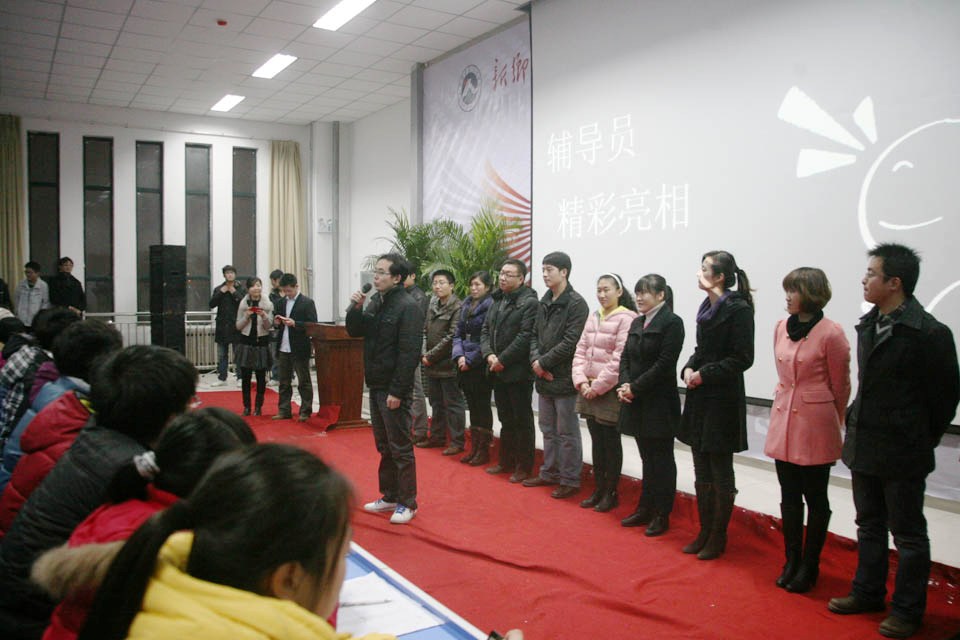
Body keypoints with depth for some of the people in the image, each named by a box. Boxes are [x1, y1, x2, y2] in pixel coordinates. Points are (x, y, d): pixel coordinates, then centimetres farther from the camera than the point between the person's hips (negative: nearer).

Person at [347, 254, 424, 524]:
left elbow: (409, 354, -20)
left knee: (400, 448, 1)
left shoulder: (408, 307, -16)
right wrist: (356, 308, -3)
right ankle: (389, 496, 30)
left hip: (394, 390, -8)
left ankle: (407, 503, 12)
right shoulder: (375, 301, 9)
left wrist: (397, 391, -21)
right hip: (375, 385, 8)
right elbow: (354, 331, 15)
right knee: (384, 446, 17)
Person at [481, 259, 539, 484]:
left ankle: (524, 466, 14)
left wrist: (502, 360, -17)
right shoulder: (497, 301, 14)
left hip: (518, 372, -7)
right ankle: (506, 461, 29)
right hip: (497, 372, 8)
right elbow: (486, 331, 13)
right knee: (506, 420, 17)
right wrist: (489, 355, -5)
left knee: (522, 421, 3)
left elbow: (525, 336, -19)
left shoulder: (530, 302, -11)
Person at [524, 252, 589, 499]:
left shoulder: (576, 304, -12)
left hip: (564, 378, -8)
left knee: (567, 433, 2)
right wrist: (535, 360, -4)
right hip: (544, 377, 8)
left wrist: (543, 362, -14)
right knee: (548, 430, 17)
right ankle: (549, 473, 29)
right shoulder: (544, 302, 12)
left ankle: (570, 480, 13)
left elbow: (570, 342, -18)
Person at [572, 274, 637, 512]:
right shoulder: (593, 317, 10)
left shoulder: (626, 319, -11)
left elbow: (619, 359, -16)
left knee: (611, 441, 4)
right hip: (589, 390, 6)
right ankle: (599, 488, 25)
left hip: (610, 391, -6)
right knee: (596, 440, 14)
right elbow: (580, 350, 10)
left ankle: (611, 492, 17)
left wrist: (597, 387, -14)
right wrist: (581, 382, -2)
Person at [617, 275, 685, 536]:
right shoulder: (637, 323, 12)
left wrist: (635, 388, -16)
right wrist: (624, 384, -7)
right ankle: (645, 509, 26)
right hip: (637, 402, 7)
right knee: (647, 459, 16)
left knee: (661, 460, 5)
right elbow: (626, 358, 11)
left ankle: (662, 515, 15)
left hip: (660, 403, -7)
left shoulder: (671, 322, -11)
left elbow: (664, 364, -17)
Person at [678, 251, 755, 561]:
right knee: (702, 471, 14)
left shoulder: (738, 309, -13)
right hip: (700, 398, 8)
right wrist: (689, 369, 0)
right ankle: (704, 531, 26)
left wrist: (704, 374, -16)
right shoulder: (707, 308, 11)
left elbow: (742, 358, -16)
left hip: (724, 400, -8)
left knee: (721, 473, 5)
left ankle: (718, 537, 19)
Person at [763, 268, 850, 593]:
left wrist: (835, 423, 7)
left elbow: (840, 386, -3)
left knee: (815, 497, 8)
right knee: (789, 495, 13)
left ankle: (809, 566, 21)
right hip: (783, 420, 6)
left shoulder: (830, 333, -14)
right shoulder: (781, 328, 4)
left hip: (815, 423, -6)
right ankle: (792, 561, 26)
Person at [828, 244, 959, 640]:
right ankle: (868, 593, 35)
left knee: (908, 534, 8)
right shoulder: (868, 324, 5)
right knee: (870, 526, 20)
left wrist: (923, 440, -2)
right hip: (865, 446, 8)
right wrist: (858, 425, 9)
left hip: (902, 454, -7)